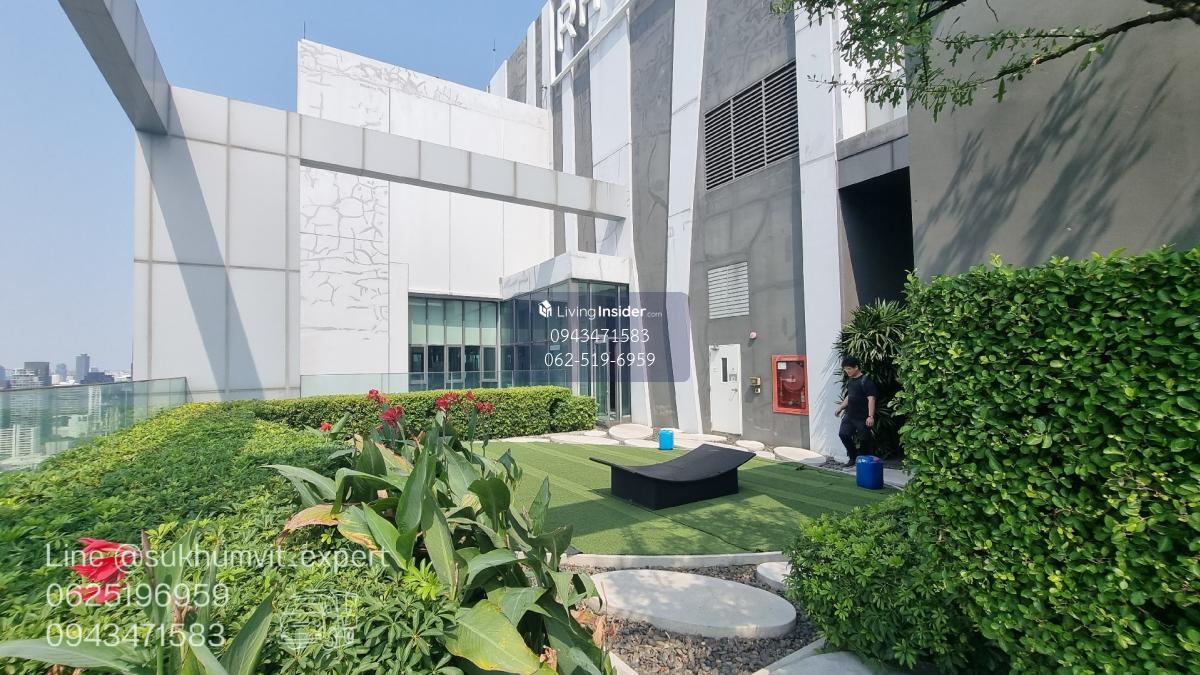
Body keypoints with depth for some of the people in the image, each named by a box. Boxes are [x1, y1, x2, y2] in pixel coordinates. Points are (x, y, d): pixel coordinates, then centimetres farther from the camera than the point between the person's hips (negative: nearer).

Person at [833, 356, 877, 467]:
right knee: (843, 434, 0)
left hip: (863, 417, -7)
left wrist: (870, 416, -24)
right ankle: (853, 457, 16)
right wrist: (840, 408, 21)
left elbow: (871, 399, -18)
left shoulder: (865, 381, -13)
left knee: (864, 439, 2)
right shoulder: (850, 381, 11)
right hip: (850, 415, 7)